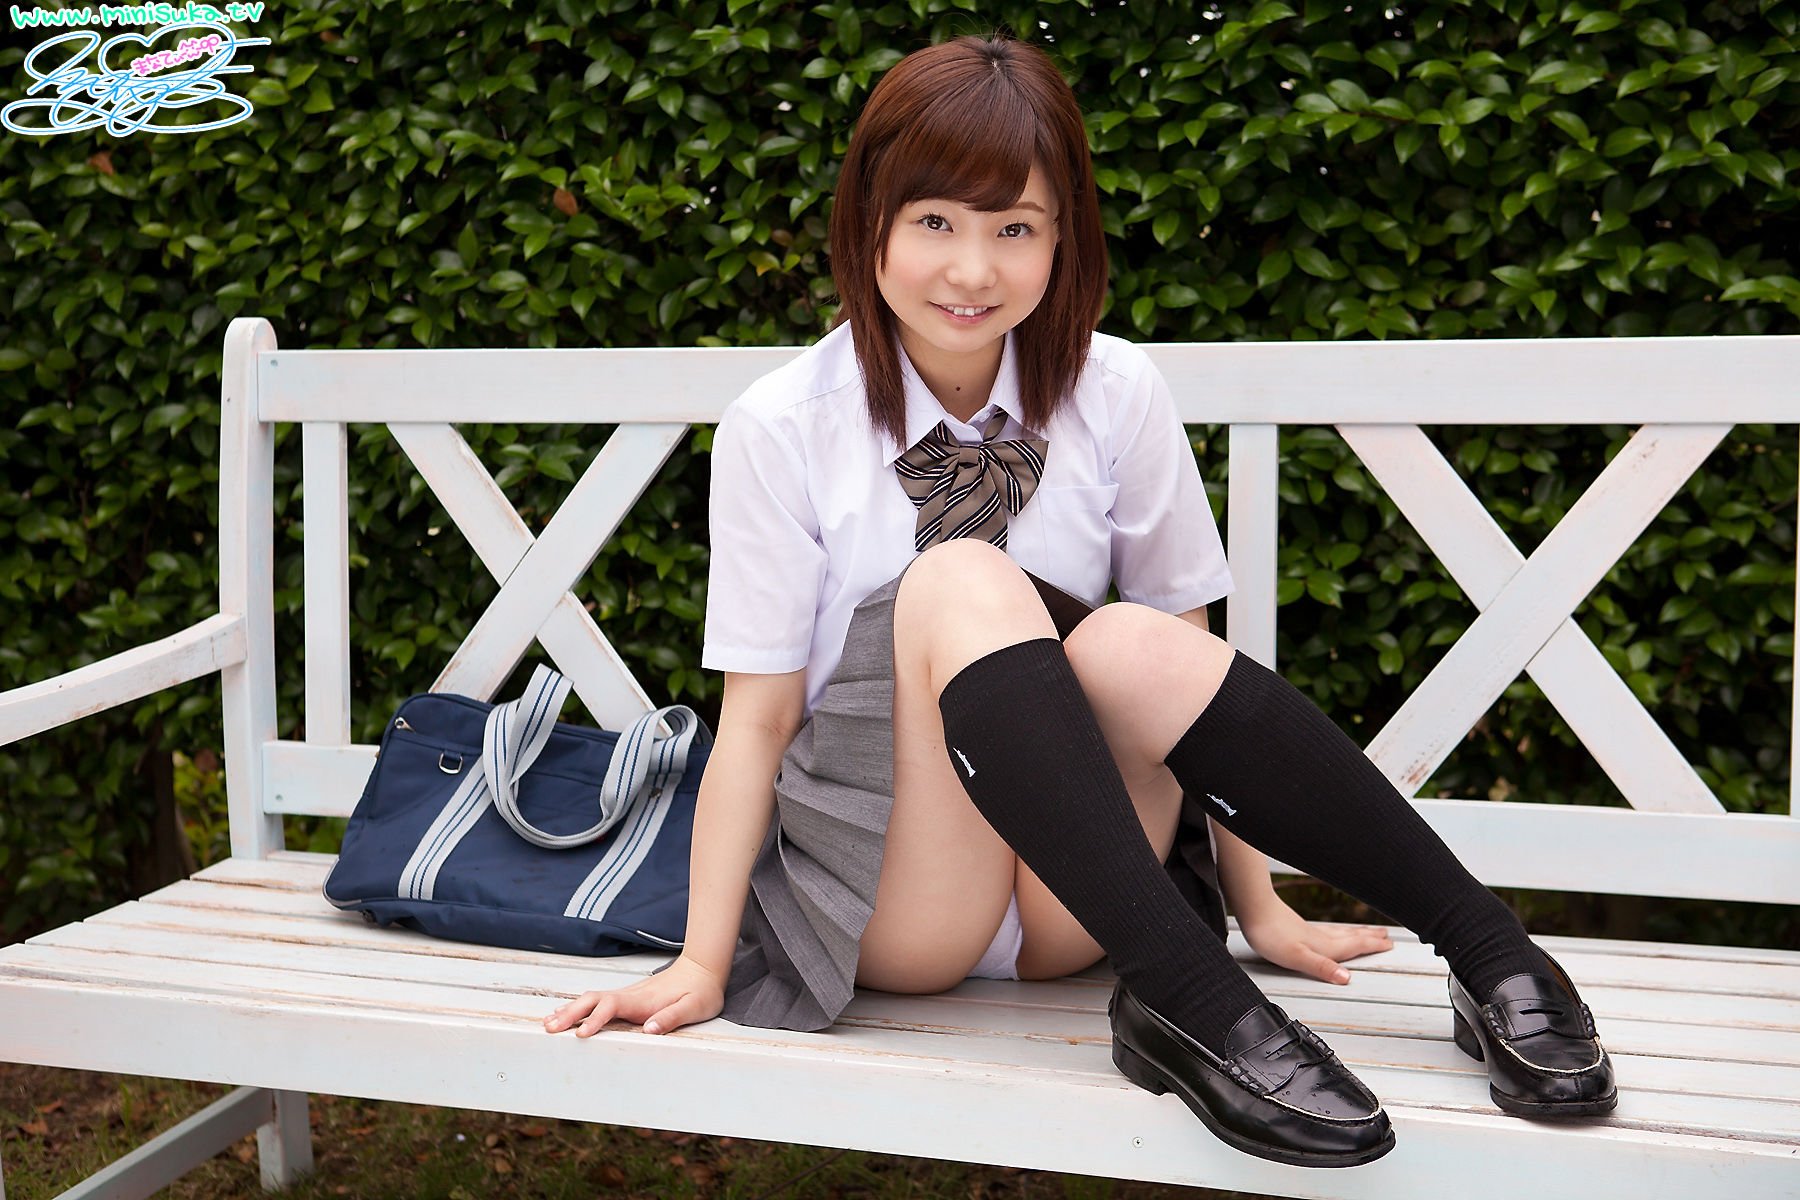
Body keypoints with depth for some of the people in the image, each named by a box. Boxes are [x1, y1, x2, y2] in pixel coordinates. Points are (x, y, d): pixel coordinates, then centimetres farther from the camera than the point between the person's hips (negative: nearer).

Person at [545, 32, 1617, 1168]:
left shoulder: (1116, 395, -1)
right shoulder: (780, 429, -6)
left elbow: (1185, 659, 2)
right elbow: (757, 715, -6)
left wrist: (1259, 907, 1)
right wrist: (702, 964, -12)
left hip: (1071, 901, 2)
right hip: (883, 895, -1)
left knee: (1131, 648, -31)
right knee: (961, 582, -29)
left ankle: (1491, 954, -27)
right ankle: (1195, 1006, -36)